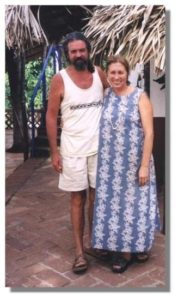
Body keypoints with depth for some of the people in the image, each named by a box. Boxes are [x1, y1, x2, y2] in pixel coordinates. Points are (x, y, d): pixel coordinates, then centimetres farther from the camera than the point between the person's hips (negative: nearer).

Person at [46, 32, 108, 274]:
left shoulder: (99, 73, 2)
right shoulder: (60, 80, -7)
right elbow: (51, 116, -4)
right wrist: (54, 152, -8)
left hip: (99, 148, 3)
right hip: (73, 151, -3)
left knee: (97, 197, 11)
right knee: (78, 200, 4)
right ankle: (80, 251, 14)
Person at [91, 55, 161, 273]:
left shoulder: (140, 97, -5)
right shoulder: (104, 96, 5)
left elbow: (149, 133, -9)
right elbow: (98, 128, 10)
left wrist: (145, 165, -14)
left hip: (134, 163, -3)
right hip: (110, 164, 3)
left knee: (135, 202, 7)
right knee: (113, 203, 7)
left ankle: (139, 246, 28)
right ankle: (122, 250, 22)